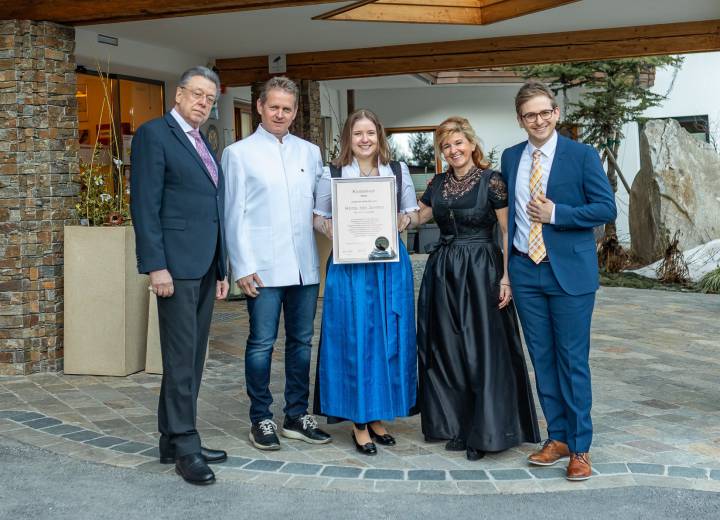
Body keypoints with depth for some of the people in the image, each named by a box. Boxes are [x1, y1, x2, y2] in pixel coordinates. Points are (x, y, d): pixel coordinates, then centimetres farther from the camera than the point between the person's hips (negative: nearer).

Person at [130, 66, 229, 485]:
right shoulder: (154, 134, -4)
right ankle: (186, 447, 3)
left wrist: (221, 270, 17)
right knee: (181, 357, -5)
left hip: (206, 267, 8)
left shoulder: (204, 145, 20)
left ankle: (173, 440, 19)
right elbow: (145, 204, -11)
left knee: (193, 357, 10)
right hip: (176, 262, -8)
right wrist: (156, 265, -18)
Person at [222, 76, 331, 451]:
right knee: (262, 344, 1)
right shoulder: (239, 153, 2)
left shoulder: (310, 152, 12)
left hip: (305, 266, 4)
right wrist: (243, 266, -8)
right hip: (263, 267, -4)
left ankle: (297, 416, 22)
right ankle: (261, 420, 14)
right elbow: (233, 214, -2)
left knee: (301, 342, 10)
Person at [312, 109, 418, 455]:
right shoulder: (332, 174, 4)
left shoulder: (398, 171, 10)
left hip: (391, 264, 3)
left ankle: (377, 415, 20)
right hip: (349, 265, -2)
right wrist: (327, 227, -13)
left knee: (390, 337, 5)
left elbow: (413, 212, 14)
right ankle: (359, 422, 9)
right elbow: (318, 216, 8)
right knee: (355, 338, -2)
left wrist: (403, 220, -7)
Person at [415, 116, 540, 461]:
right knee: (447, 351, 8)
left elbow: (509, 232, -8)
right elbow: (416, 217, 20)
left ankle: (484, 432, 8)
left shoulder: (491, 181, -6)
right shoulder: (438, 184, 9)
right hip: (443, 272, 6)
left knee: (484, 351, -3)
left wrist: (506, 277, -14)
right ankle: (458, 427, 20)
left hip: (480, 270, -5)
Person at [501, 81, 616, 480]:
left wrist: (555, 214, -15)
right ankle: (557, 438, 23)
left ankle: (580, 448, 12)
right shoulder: (510, 158, 9)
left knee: (572, 361, 1)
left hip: (569, 272, -4)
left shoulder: (582, 156, -5)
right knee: (542, 359, 10)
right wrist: (507, 259, 9)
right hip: (525, 270, 4)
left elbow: (607, 208, -7)